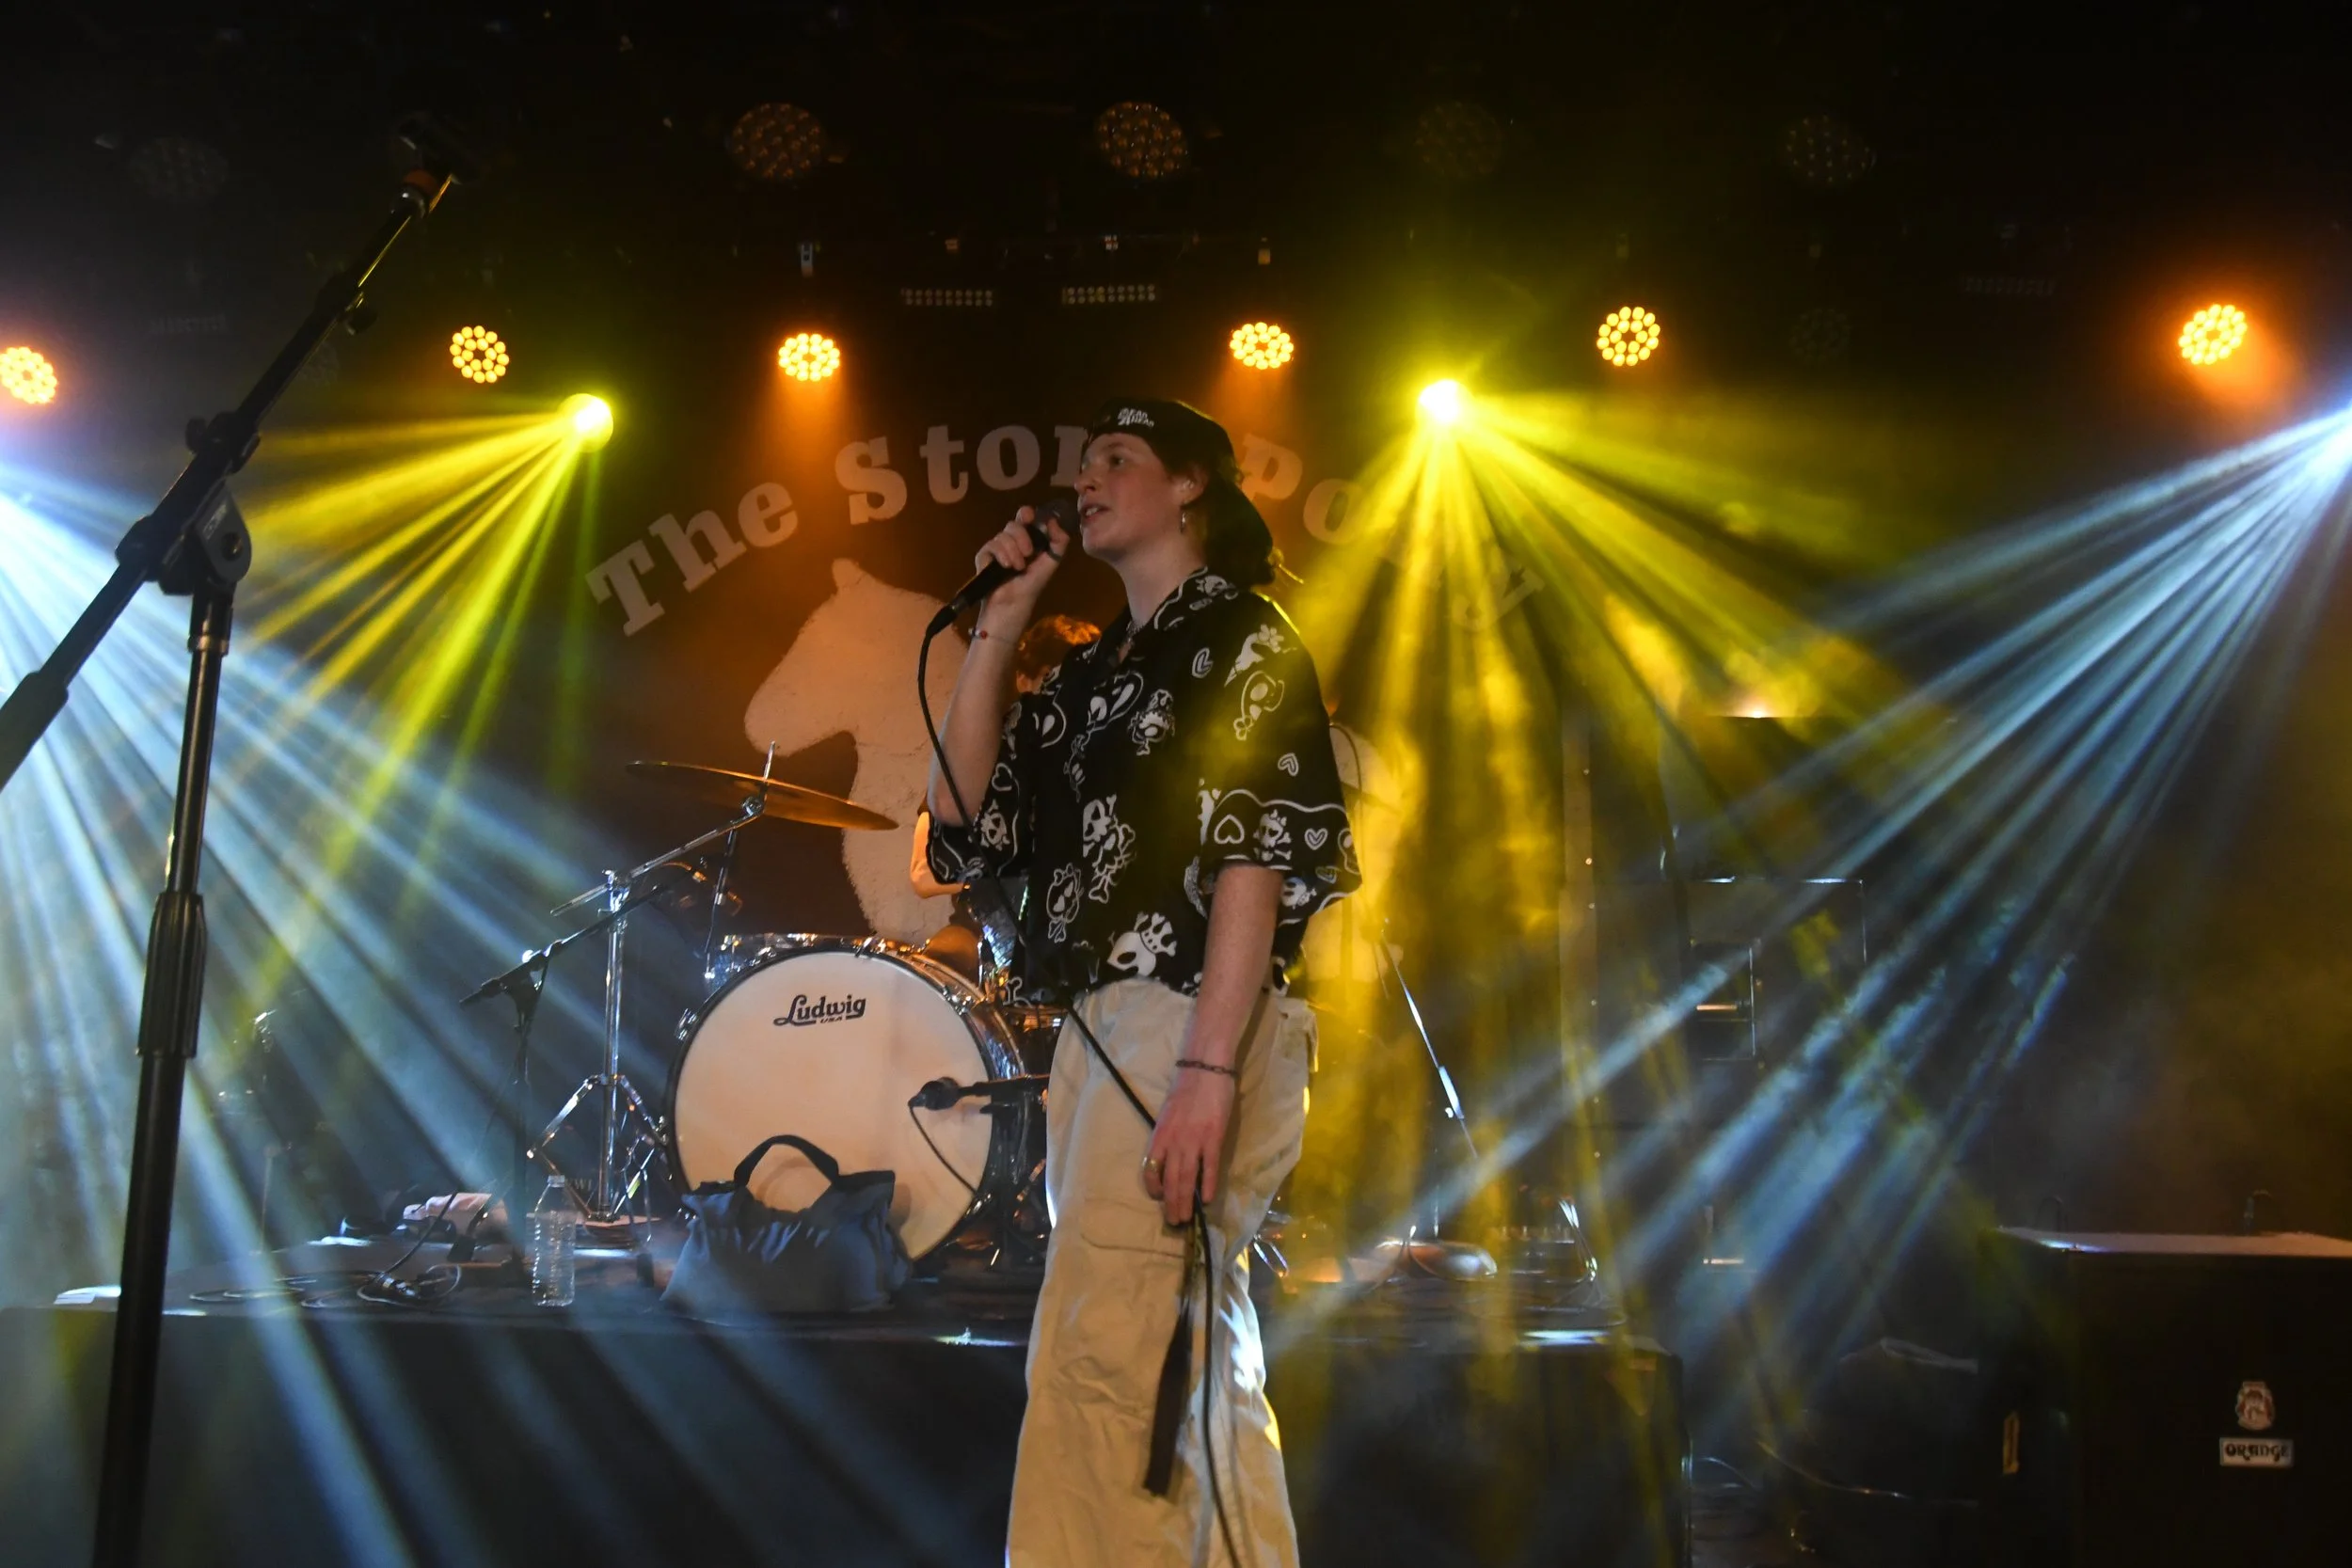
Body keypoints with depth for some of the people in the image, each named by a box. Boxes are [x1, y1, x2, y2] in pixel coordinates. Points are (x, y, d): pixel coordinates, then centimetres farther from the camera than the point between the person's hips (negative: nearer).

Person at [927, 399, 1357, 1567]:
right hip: (1097, 1032, 9)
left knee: (1104, 1352, -14)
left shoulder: (1240, 638, -2)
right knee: (1192, 1364, 11)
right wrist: (996, 628, 10)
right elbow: (966, 822, 13)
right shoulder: (1093, 674, 21)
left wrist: (1206, 1069, -23)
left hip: (1190, 1021, -8)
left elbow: (1260, 856, -13)